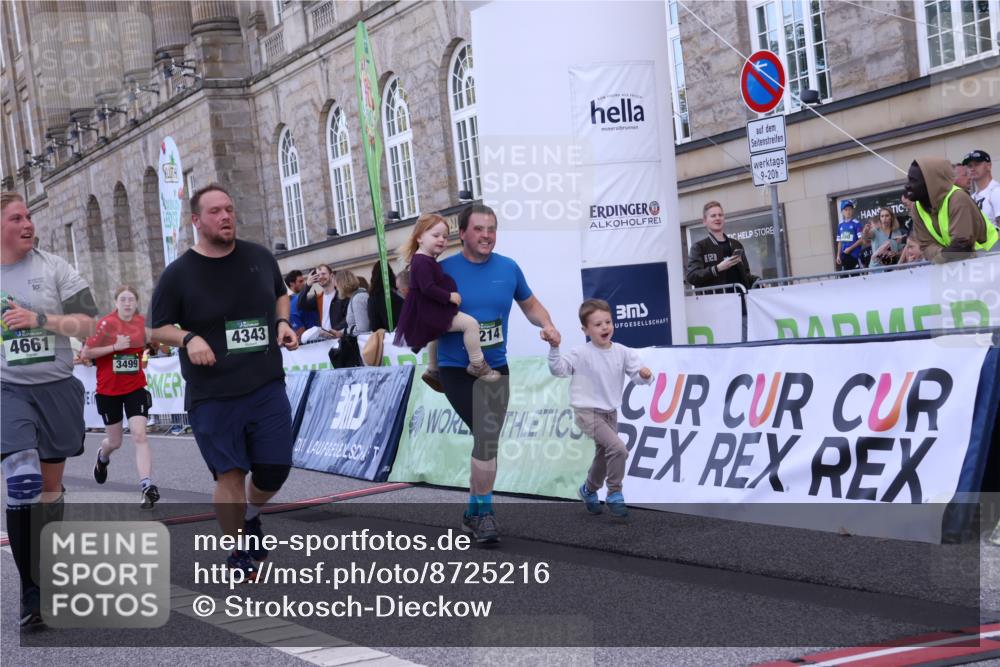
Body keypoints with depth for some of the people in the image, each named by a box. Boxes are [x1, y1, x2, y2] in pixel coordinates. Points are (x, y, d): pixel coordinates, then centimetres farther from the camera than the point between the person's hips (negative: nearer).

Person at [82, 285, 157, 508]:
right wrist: (115, 347, -21)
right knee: (115, 441, 13)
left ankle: (146, 486, -20)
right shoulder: (106, 323, -11)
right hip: (108, 391, -1)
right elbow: (86, 353, -13)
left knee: (140, 435, -15)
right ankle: (103, 456, 50)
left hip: (135, 388, 1)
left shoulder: (142, 322, -1)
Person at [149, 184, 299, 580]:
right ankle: (239, 552, 16)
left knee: (275, 468, 3)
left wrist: (282, 322, 2)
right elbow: (158, 328, 1)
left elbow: (280, 294, 22)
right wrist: (188, 339, -19)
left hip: (267, 387, 3)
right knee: (230, 474, -2)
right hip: (212, 396, -3)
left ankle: (251, 517, 35)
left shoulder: (260, 258, 4)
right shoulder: (178, 274, -6)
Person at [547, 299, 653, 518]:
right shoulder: (582, 354, -13)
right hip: (588, 412, -6)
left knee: (604, 456, 19)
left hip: (610, 413, 6)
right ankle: (615, 494, -7)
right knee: (618, 449, -22)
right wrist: (554, 348, -28)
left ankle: (588, 490, 45)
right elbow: (558, 369, -15)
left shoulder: (622, 352, -2)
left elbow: (636, 374, -2)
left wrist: (644, 374, -25)